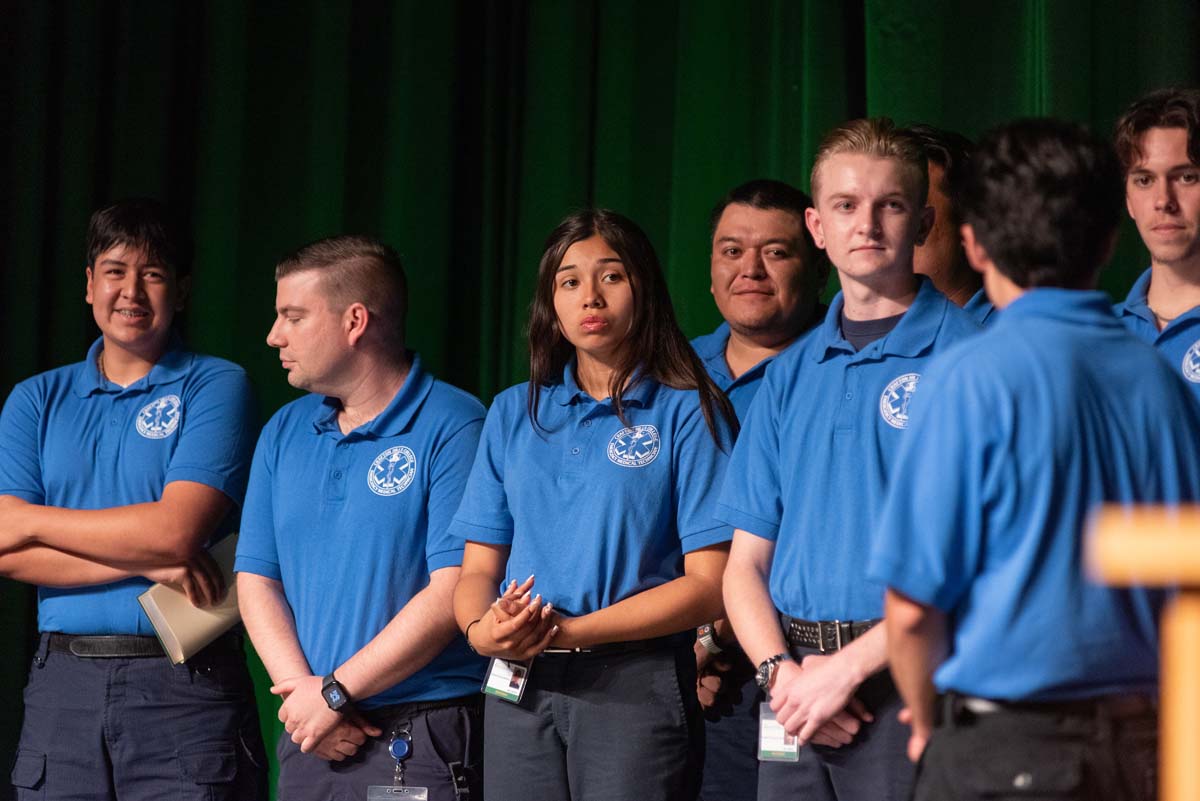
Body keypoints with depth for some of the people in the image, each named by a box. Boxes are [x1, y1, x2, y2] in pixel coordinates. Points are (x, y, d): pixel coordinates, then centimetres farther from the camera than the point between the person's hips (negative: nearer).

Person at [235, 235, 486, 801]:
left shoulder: (453, 427, -8)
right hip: (308, 738, 5)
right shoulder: (283, 433, 12)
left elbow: (452, 593, -15)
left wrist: (336, 692, -13)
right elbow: (256, 580, 8)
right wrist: (302, 689, -8)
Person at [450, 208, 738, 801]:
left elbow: (708, 585, -7)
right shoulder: (513, 413, 13)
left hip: (637, 685, -4)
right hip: (521, 687, 4)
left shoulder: (687, 412, -1)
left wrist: (568, 631, -16)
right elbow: (478, 569, 11)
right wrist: (482, 631, -12)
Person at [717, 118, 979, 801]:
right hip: (798, 709, 5)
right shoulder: (791, 374, 14)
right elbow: (746, 563, 14)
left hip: (909, 686, -5)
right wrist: (781, 669, -5)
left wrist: (850, 665, -12)